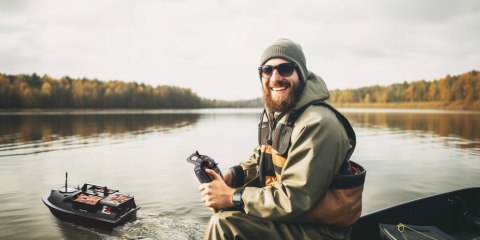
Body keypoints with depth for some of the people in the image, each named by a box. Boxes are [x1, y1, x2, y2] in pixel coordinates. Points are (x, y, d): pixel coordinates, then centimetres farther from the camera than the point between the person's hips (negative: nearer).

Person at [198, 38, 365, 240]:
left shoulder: (317, 124, -24)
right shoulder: (273, 113, 6)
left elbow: (294, 200, -27)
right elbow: (260, 160, 16)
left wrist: (233, 197, -23)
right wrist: (232, 176, -5)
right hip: (285, 214, 9)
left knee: (224, 223, -22)